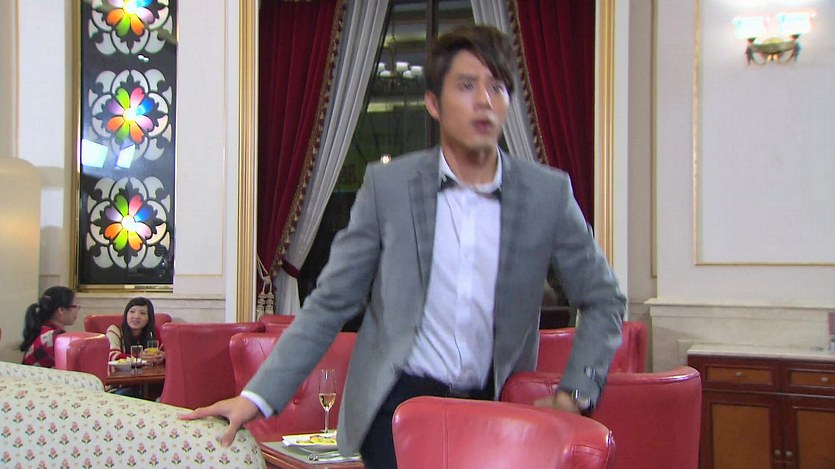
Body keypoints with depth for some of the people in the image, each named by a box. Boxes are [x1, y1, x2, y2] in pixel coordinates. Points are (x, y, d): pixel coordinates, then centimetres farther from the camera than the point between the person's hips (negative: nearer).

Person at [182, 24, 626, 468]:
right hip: (398, 402, -1)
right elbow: (330, 302, -2)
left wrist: (576, 393, -3)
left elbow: (604, 300, 9)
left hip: (497, 409, 2)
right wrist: (259, 394, -11)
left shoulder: (548, 193, -3)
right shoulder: (387, 185, -4)